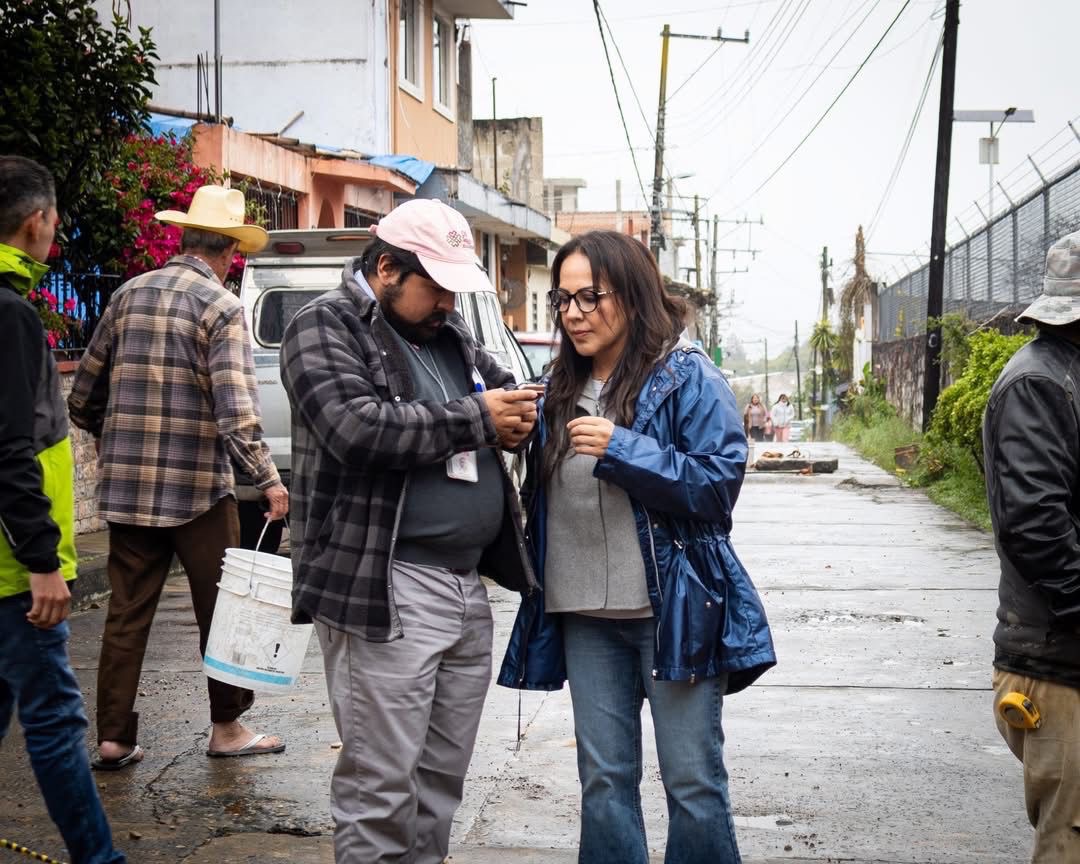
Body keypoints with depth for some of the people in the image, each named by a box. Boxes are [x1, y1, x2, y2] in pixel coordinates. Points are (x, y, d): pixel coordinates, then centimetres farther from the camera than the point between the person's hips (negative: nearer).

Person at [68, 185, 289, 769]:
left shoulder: (129, 295, 8)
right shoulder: (221, 307, -9)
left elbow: (82, 398, 13)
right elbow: (235, 410, -20)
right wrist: (268, 479, -18)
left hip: (125, 488, 5)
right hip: (197, 489, -5)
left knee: (126, 614, 10)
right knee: (220, 610, 9)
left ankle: (113, 738, 12)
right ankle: (227, 727, 18)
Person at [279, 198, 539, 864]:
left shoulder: (449, 332, 18)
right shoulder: (326, 328, -5)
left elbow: (506, 390, 29)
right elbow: (357, 428, -21)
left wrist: (516, 419, 3)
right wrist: (475, 421, -14)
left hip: (467, 584, 8)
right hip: (385, 590, -8)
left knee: (444, 775, 14)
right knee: (382, 783, -3)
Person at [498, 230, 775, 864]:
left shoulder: (688, 377, -7)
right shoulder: (562, 389, 13)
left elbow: (719, 482, -14)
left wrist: (621, 449, -21)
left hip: (674, 607, -6)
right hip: (586, 615, 6)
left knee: (693, 781, 2)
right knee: (604, 780, 11)